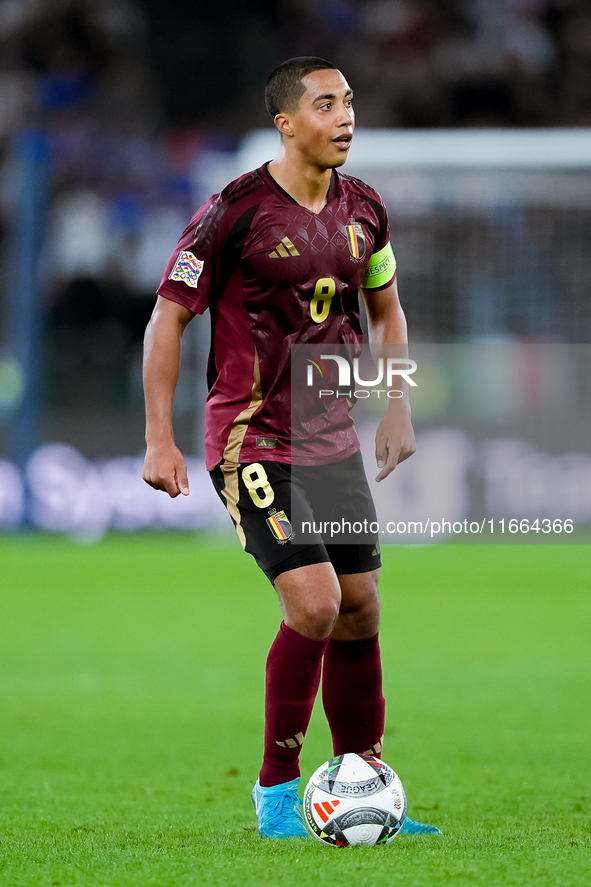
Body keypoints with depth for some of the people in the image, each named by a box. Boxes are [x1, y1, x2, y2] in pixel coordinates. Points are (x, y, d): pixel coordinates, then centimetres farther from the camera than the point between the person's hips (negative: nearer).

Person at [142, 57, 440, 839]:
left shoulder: (362, 210, 5)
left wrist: (397, 411, 15)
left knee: (360, 611, 6)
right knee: (314, 603, -17)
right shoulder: (234, 212, -14)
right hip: (252, 443, -7)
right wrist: (159, 439, -11)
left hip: (334, 442, 7)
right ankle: (277, 789, -2)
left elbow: (385, 307, 22)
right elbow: (168, 317, -8)